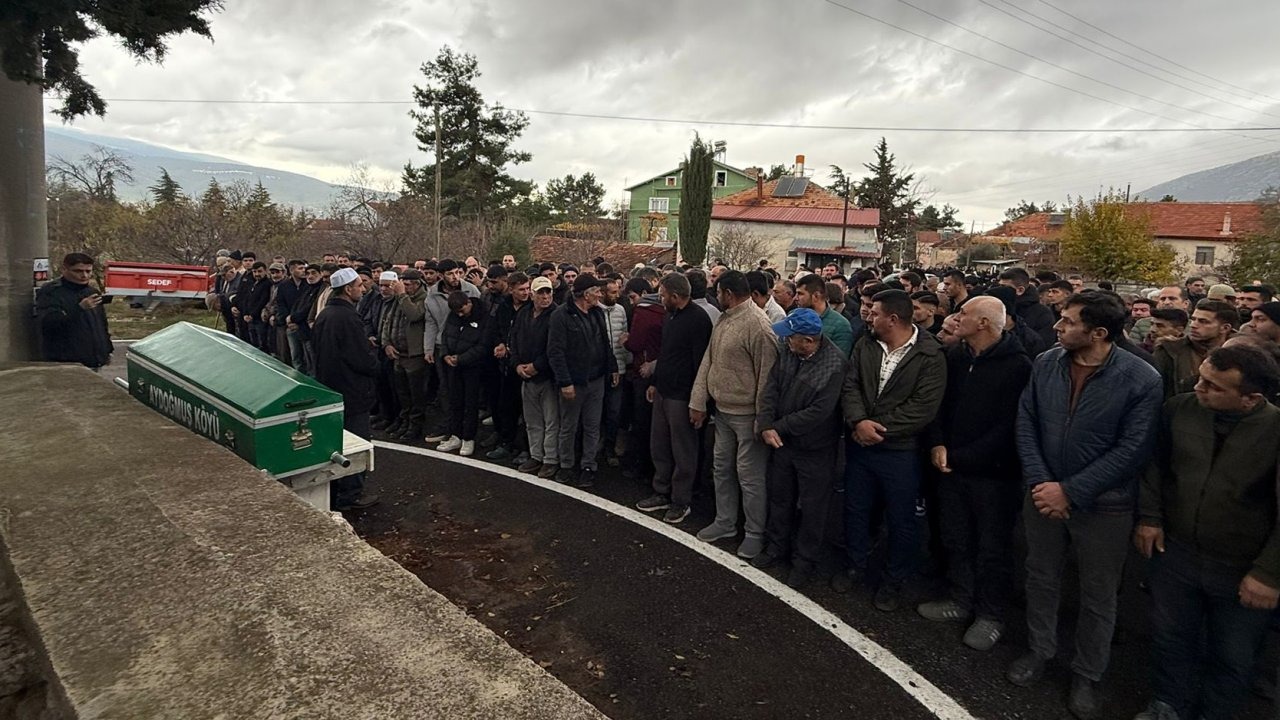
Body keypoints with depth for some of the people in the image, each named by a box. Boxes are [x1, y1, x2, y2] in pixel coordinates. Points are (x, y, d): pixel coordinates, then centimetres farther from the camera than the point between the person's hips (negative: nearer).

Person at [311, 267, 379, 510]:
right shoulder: (348, 318, -22)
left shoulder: (324, 315, 8)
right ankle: (350, 494, 9)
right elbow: (364, 359, -23)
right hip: (351, 391, -9)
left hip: (328, 387, 9)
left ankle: (331, 490, 29)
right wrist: (375, 365, -2)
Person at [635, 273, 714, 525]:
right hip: (663, 392, 9)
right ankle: (662, 493, 31)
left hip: (682, 397, -9)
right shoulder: (670, 316, 11)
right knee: (659, 447, 16)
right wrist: (654, 382, 19)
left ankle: (681, 501, 18)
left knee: (683, 452, 5)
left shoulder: (698, 319, -17)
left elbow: (701, 361, -20)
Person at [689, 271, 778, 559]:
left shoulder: (757, 325, -20)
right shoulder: (723, 320, 7)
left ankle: (756, 533, 22)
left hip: (746, 414, -9)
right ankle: (725, 522, 36)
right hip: (722, 410, 9)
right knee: (721, 468, 19)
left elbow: (766, 375, -19)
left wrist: (763, 419, -16)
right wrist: (698, 401, 7)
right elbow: (708, 361, 9)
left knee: (749, 476, 3)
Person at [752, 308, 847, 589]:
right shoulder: (787, 351, -7)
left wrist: (779, 427, -17)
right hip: (783, 441, 6)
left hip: (815, 449, -6)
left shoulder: (835, 364, -25)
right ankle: (777, 546, 41)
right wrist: (766, 426, -19)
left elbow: (819, 412, -25)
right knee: (779, 496, 20)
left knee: (812, 507, 11)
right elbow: (771, 387, -5)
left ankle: (805, 560, 30)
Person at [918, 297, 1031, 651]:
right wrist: (937, 443, -6)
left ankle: (991, 614, 27)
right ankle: (962, 601, 35)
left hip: (993, 471, -6)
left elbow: (1009, 425, -17)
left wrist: (961, 457, -16)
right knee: (956, 539, 17)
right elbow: (940, 402, 10)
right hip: (952, 466, 6)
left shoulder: (1017, 366, -15)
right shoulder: (955, 356, 4)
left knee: (993, 547, 9)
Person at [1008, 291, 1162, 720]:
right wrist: (1039, 482, -12)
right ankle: (1039, 650, 39)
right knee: (1041, 578, 18)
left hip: (1103, 505, -3)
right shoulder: (1046, 363, -4)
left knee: (1098, 596, 13)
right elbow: (1026, 423, -2)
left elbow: (1132, 449, -16)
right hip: (1043, 494, 3)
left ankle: (1087, 675, 33)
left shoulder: (1141, 379, -16)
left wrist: (1071, 492, -18)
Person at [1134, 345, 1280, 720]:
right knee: (1170, 638, 19)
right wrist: (1149, 516, 0)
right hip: (1174, 552, 2)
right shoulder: (1179, 409, -10)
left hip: (1243, 571, -2)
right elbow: (1155, 463, 5)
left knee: (1233, 659, 18)